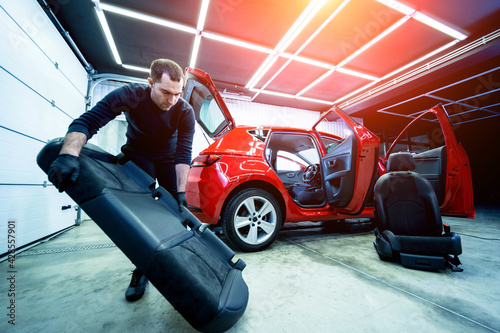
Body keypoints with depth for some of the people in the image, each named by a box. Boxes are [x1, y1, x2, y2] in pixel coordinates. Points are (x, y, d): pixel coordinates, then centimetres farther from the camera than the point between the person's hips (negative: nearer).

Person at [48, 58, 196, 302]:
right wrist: (68, 155, -47)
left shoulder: (185, 112, -24)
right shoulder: (130, 95, -25)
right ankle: (141, 270, 7)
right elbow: (86, 122, -29)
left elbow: (184, 154, -28)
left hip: (168, 159, 1)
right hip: (137, 155, 0)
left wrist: (181, 191, -33)